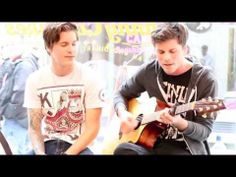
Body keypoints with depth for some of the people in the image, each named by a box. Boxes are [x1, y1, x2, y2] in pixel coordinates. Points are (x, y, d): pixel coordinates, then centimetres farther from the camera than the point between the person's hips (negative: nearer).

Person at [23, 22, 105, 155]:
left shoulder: (89, 79, -8)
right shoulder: (35, 80, -1)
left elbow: (92, 127, -9)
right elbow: (34, 127, 0)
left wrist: (67, 153, -18)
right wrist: (40, 152, -18)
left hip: (78, 146, -2)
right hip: (47, 143, 2)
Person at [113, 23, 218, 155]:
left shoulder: (205, 80, -9)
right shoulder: (149, 70, 2)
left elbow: (205, 131, -8)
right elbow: (122, 94, 16)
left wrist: (179, 123, -27)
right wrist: (123, 113, -5)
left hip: (185, 148, -3)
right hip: (151, 142, 3)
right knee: (122, 150, -29)